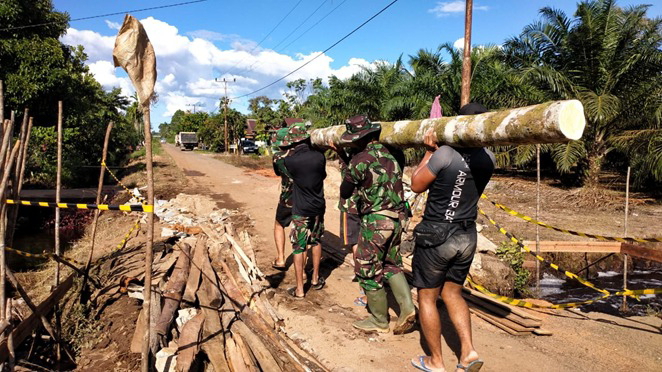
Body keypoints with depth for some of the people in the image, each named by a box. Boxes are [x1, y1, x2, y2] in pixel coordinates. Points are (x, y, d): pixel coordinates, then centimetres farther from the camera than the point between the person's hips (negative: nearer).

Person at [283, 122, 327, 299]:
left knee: (298, 248, 6)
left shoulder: (290, 161, -18)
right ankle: (316, 279, 33)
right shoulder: (319, 156, -11)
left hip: (300, 211, -3)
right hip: (318, 208, 3)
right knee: (316, 242, 21)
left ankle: (299, 289, 11)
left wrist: (292, 151, 19)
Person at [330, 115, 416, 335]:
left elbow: (345, 193, -4)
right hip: (396, 219, 7)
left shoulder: (360, 160, -14)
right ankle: (407, 308, 11)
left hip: (376, 221, -7)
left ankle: (379, 321, 21)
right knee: (392, 265, 23)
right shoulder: (390, 155, 7)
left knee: (368, 271, 9)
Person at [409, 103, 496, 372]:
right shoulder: (488, 159, -2)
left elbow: (416, 185, -8)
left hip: (435, 236, -6)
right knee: (452, 293, 23)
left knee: (427, 297, 11)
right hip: (467, 236, 6)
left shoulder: (444, 154, -21)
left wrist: (429, 152, -1)